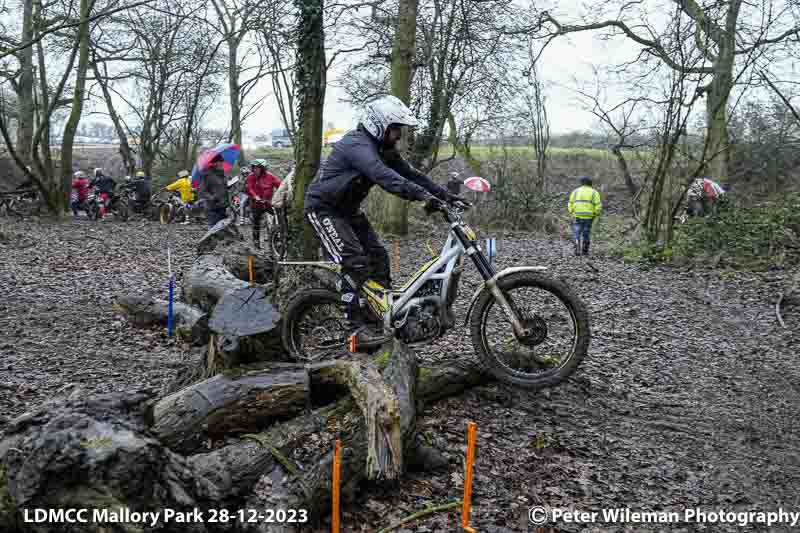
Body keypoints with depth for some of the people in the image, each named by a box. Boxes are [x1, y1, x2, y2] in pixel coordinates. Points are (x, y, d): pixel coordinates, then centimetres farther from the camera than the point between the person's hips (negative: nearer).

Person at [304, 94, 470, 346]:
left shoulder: (383, 148, 2)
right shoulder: (357, 145, -29)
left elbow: (410, 173, 1)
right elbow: (384, 176, -44)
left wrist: (447, 195, -9)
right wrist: (424, 196, -53)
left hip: (348, 209, 9)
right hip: (324, 209, -9)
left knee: (378, 255, 2)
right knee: (355, 262, -20)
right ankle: (357, 327, -13)